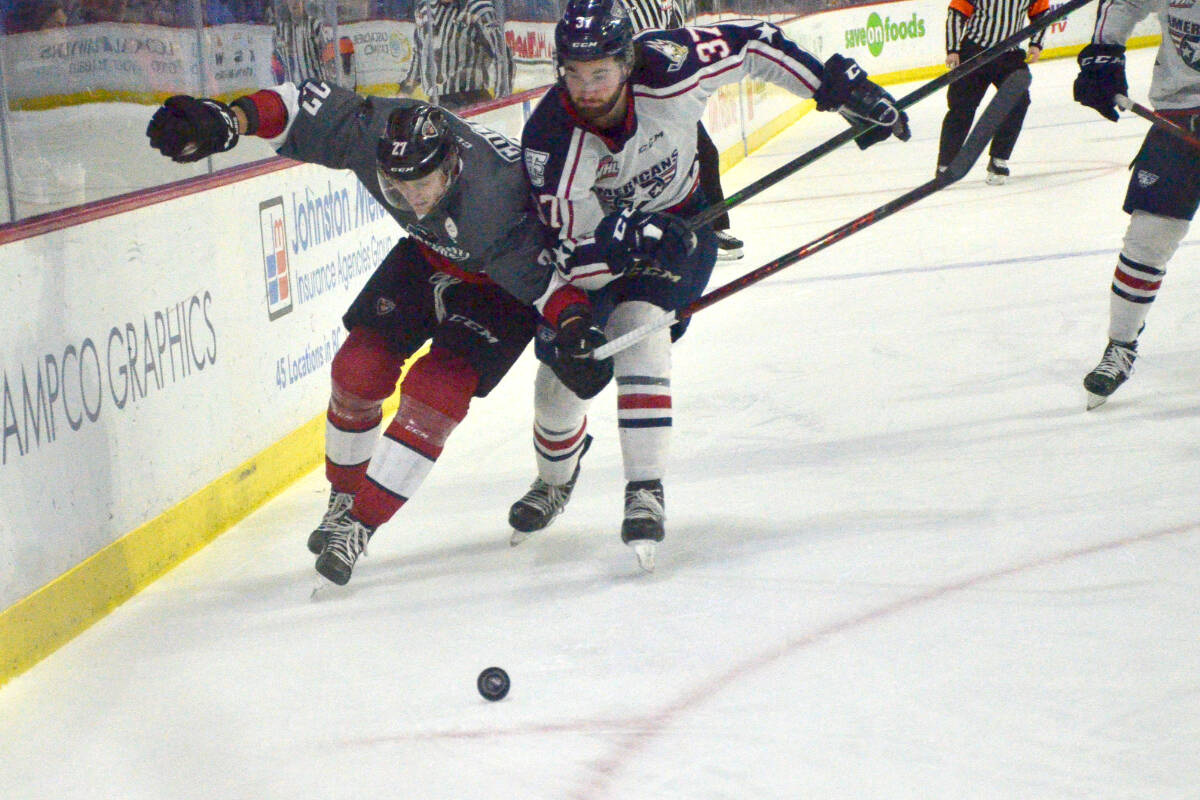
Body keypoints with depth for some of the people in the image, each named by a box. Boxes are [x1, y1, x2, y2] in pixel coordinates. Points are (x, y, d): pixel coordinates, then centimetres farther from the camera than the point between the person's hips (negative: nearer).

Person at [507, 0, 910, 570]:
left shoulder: (668, 67, -30)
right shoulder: (551, 141, -31)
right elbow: (579, 255, -29)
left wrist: (843, 89, -13)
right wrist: (632, 240, -48)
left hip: (680, 220, -1)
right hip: (593, 237, 1)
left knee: (639, 329, -26)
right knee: (566, 367, 3)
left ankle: (645, 493, -25)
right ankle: (555, 481, 35)